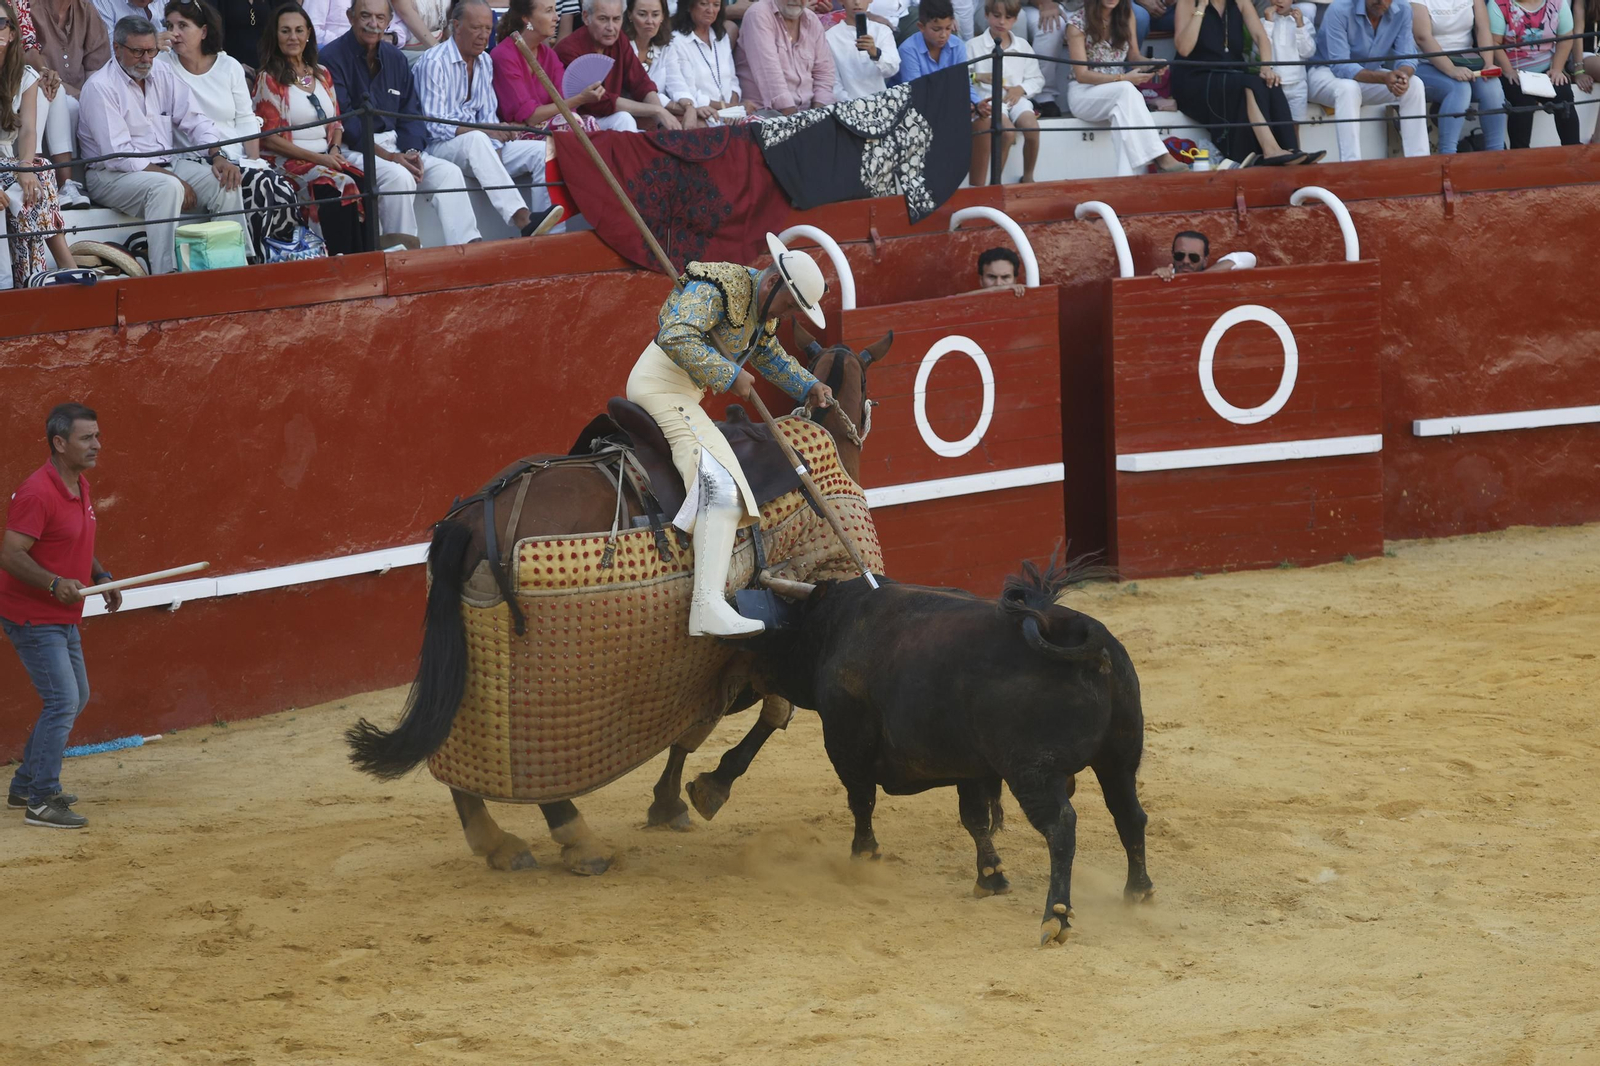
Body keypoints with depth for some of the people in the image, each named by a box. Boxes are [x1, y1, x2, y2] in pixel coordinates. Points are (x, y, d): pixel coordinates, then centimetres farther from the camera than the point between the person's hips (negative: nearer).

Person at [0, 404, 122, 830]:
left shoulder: (80, 487, 8)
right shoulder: (37, 492, -22)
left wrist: (101, 577, 8)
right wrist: (55, 583, -34)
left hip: (63, 618, 10)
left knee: (75, 698, 17)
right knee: (63, 701, -13)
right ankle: (41, 803, -6)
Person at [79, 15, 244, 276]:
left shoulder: (162, 74, 11)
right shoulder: (100, 87, -11)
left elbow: (195, 120, 13)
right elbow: (118, 155, -19)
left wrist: (217, 156, -8)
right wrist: (172, 178, -22)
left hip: (165, 165, 7)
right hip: (113, 174, -7)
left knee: (224, 182, -14)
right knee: (167, 187, -36)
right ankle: (165, 276, -40)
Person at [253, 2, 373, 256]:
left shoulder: (322, 74, 18)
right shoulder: (269, 79, 0)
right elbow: (268, 138, -5)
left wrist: (335, 150, -2)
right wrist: (316, 158, -13)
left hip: (327, 158, 5)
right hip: (288, 163, -5)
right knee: (340, 187, -33)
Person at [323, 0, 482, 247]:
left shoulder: (396, 59, 14)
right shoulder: (333, 58, -7)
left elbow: (409, 114, 14)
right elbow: (344, 121, -14)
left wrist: (412, 151, -8)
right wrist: (388, 156, -20)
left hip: (395, 146, 7)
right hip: (354, 149, -7)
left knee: (448, 171, -14)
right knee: (399, 176, -32)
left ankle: (468, 245, -20)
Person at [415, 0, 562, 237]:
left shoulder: (485, 62, 13)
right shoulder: (434, 62, -11)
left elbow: (488, 116, 13)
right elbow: (435, 125, -19)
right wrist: (485, 130, -29)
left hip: (478, 146, 7)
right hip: (439, 147, -7)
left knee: (542, 151, -13)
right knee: (475, 140, -39)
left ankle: (548, 233, -22)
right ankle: (522, 220, -50)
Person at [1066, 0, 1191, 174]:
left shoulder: (1126, 16, 4)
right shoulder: (1077, 22, -10)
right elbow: (1081, 74, -14)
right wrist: (1123, 78, -24)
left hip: (1119, 94, 3)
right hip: (1084, 92, -3)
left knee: (1123, 111, -34)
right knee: (1126, 89, -34)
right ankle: (1160, 157, -40)